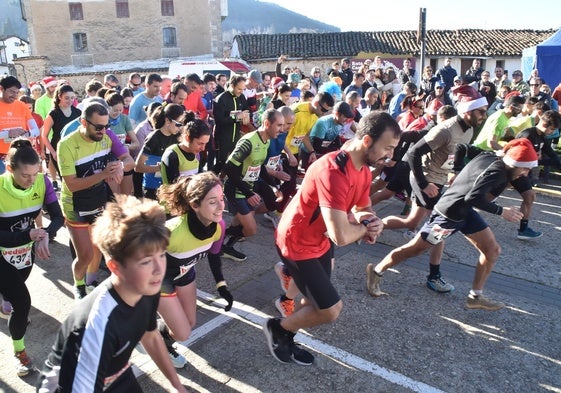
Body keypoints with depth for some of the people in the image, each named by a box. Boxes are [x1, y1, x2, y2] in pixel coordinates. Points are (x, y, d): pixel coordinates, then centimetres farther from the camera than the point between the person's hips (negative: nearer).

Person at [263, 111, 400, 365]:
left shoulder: (364, 169, -2)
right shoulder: (334, 171, -34)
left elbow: (364, 209, 10)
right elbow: (341, 236, -39)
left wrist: (371, 224, -14)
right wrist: (365, 228, -17)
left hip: (320, 240, 9)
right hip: (298, 244, -9)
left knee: (317, 302, 18)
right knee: (331, 310, -5)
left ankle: (285, 339, 40)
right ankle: (277, 328, 18)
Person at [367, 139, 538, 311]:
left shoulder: (489, 157, 1)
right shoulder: (497, 173, -25)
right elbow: (473, 198, -36)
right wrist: (502, 211, -28)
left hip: (465, 211, 10)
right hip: (449, 214, -10)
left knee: (492, 250, 10)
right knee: (414, 248, 2)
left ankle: (475, 297, 21)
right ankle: (376, 271, 19)